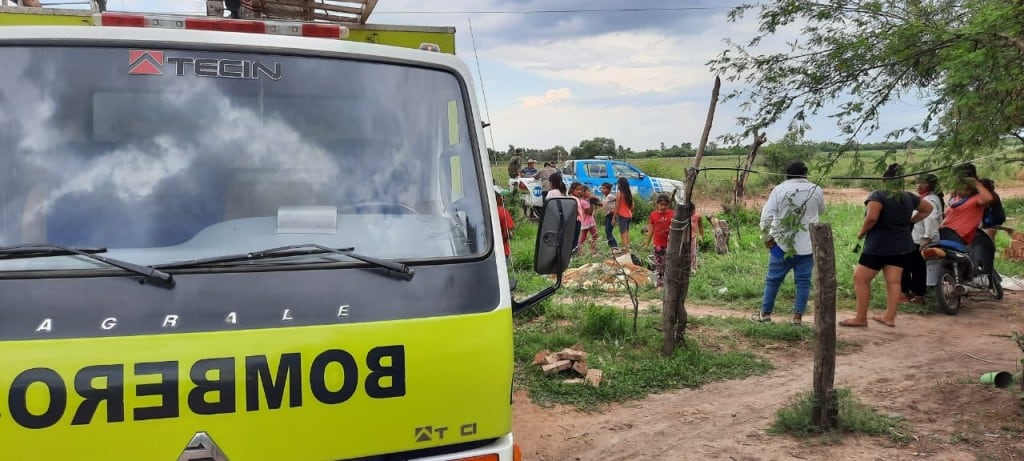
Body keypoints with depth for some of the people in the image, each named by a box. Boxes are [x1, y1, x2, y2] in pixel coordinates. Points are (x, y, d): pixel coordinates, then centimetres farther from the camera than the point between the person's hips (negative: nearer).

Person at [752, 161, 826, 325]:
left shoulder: (779, 189, -4)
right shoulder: (816, 190, 1)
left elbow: (766, 215, -8)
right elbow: (821, 211, 19)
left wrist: (767, 236, -1)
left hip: (782, 243, -1)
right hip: (807, 245, 1)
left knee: (773, 279, 9)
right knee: (803, 281, 5)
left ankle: (765, 313, 16)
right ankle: (797, 316, 4)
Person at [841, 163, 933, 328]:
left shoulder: (878, 195, -13)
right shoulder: (909, 197, 8)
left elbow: (872, 217, -26)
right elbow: (928, 208, 24)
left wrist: (861, 233, -11)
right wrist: (910, 221, 19)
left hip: (878, 246, -6)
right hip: (902, 246, 7)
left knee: (860, 279, 2)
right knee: (893, 282, 8)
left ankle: (861, 318, 5)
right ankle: (889, 317, 11)